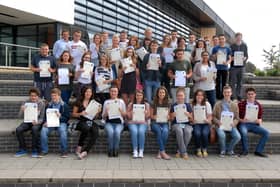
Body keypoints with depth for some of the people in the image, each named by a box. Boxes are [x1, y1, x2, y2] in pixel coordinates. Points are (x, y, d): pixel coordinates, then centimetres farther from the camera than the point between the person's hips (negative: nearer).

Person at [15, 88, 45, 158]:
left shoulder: (41, 103, -6)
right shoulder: (26, 103, -1)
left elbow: (42, 118, -5)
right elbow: (20, 116, -4)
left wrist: (37, 122, -28)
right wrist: (22, 110, -27)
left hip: (37, 122, -3)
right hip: (27, 122, 3)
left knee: (34, 129, -35)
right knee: (18, 130, -24)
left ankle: (35, 150, -19)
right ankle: (23, 149, -6)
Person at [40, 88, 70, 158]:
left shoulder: (64, 105, 6)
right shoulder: (49, 105, 15)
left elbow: (67, 118, 2)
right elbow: (45, 116, 15)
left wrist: (60, 116, -18)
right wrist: (45, 122, -7)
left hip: (61, 122, -3)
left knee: (63, 131, -34)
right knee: (43, 130, -28)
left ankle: (64, 151, -21)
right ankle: (44, 150, -15)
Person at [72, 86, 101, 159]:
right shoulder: (79, 102, 7)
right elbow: (73, 114, 8)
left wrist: (98, 112, -5)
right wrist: (80, 113, -10)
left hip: (91, 122, 2)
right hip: (81, 122, -2)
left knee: (95, 132, -30)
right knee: (86, 128, -37)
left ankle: (85, 151, -32)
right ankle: (79, 147, -17)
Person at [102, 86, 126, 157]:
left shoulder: (121, 101, 13)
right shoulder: (106, 102, 13)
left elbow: (125, 115, 10)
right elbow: (103, 117, 12)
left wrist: (121, 111, -9)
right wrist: (106, 112, -9)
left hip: (119, 123, 0)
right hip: (109, 123, 0)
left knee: (117, 132, -33)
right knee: (110, 132, -33)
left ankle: (116, 150, -18)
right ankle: (110, 150, -15)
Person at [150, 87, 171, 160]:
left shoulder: (167, 104, 10)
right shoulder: (154, 103, 6)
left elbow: (169, 116, 12)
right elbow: (151, 115, 7)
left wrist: (167, 117, -11)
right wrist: (155, 117, -15)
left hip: (164, 123, 1)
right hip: (155, 123, -1)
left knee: (165, 131, -34)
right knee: (159, 131, -35)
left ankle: (160, 152, -24)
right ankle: (163, 152, -32)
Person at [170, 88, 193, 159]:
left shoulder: (188, 105, 9)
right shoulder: (173, 106, 8)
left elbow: (192, 119, 9)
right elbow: (171, 119, 10)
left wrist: (189, 115, -13)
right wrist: (173, 116, -12)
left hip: (187, 124, 1)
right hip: (176, 124, -1)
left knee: (188, 132, -34)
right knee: (179, 131, -36)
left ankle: (180, 151, -16)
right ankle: (184, 152, -24)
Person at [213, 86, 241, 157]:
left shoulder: (234, 105, 13)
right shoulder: (218, 104, 8)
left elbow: (237, 118, 10)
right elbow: (213, 116, 5)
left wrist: (233, 123, -12)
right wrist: (218, 122, -15)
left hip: (230, 125, 2)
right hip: (220, 125, -2)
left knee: (238, 136, -24)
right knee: (222, 135, -33)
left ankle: (230, 150, 6)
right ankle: (223, 150, -2)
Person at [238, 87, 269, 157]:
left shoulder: (258, 105, 7)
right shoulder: (240, 104, -1)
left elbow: (260, 118, 12)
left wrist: (259, 121, -13)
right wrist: (242, 120, -20)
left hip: (254, 124, 4)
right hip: (243, 124, -3)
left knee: (266, 133, -19)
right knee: (244, 132, -36)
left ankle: (258, 151, -6)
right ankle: (245, 150, -11)